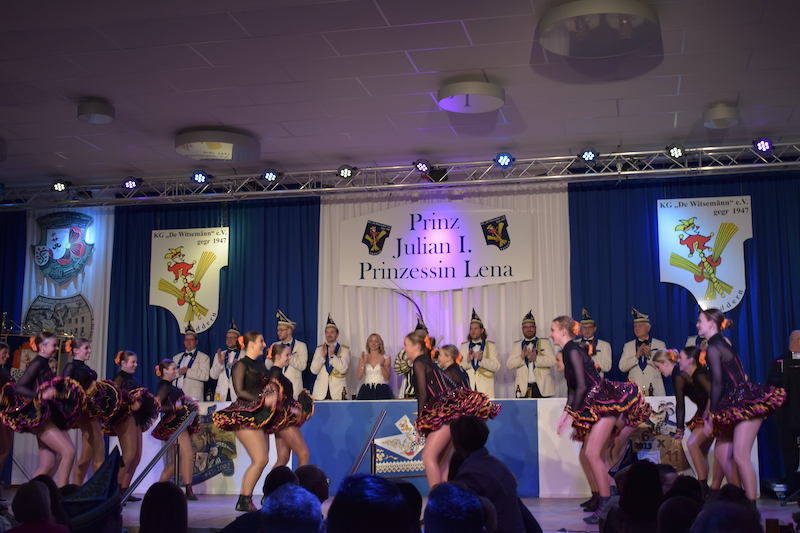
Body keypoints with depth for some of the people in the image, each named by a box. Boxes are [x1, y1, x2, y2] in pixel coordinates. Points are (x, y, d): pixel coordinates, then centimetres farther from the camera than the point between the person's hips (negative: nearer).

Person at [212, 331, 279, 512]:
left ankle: (244, 500, 11)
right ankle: (245, 500, -5)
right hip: (245, 415, -8)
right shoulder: (241, 365, -6)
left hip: (259, 416, 8)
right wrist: (263, 400, -18)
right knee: (261, 459, -13)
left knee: (260, 460, 6)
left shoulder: (259, 365, 17)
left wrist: (272, 396, -1)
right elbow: (240, 392, -14)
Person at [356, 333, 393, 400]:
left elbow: (387, 378, -2)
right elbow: (359, 377, 2)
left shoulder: (386, 358, 4)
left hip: (381, 391, -1)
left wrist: (382, 365, -16)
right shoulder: (363, 358, 9)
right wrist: (363, 364, -11)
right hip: (366, 391, 1)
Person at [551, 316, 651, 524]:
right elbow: (574, 389, 17)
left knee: (592, 453, -14)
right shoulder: (568, 352, 15)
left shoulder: (573, 351, -13)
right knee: (596, 456, 11)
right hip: (593, 406, 10)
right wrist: (565, 414, 10)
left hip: (605, 402, -10)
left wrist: (571, 415, -15)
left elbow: (582, 386, -18)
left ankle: (605, 506, -11)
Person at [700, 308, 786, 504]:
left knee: (740, 456, -16)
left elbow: (717, 383, -14)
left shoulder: (713, 348, -10)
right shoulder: (724, 342, 18)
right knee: (720, 453, 12)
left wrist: (712, 415, -8)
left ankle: (751, 508, -18)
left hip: (745, 400, -10)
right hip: (735, 404, 10)